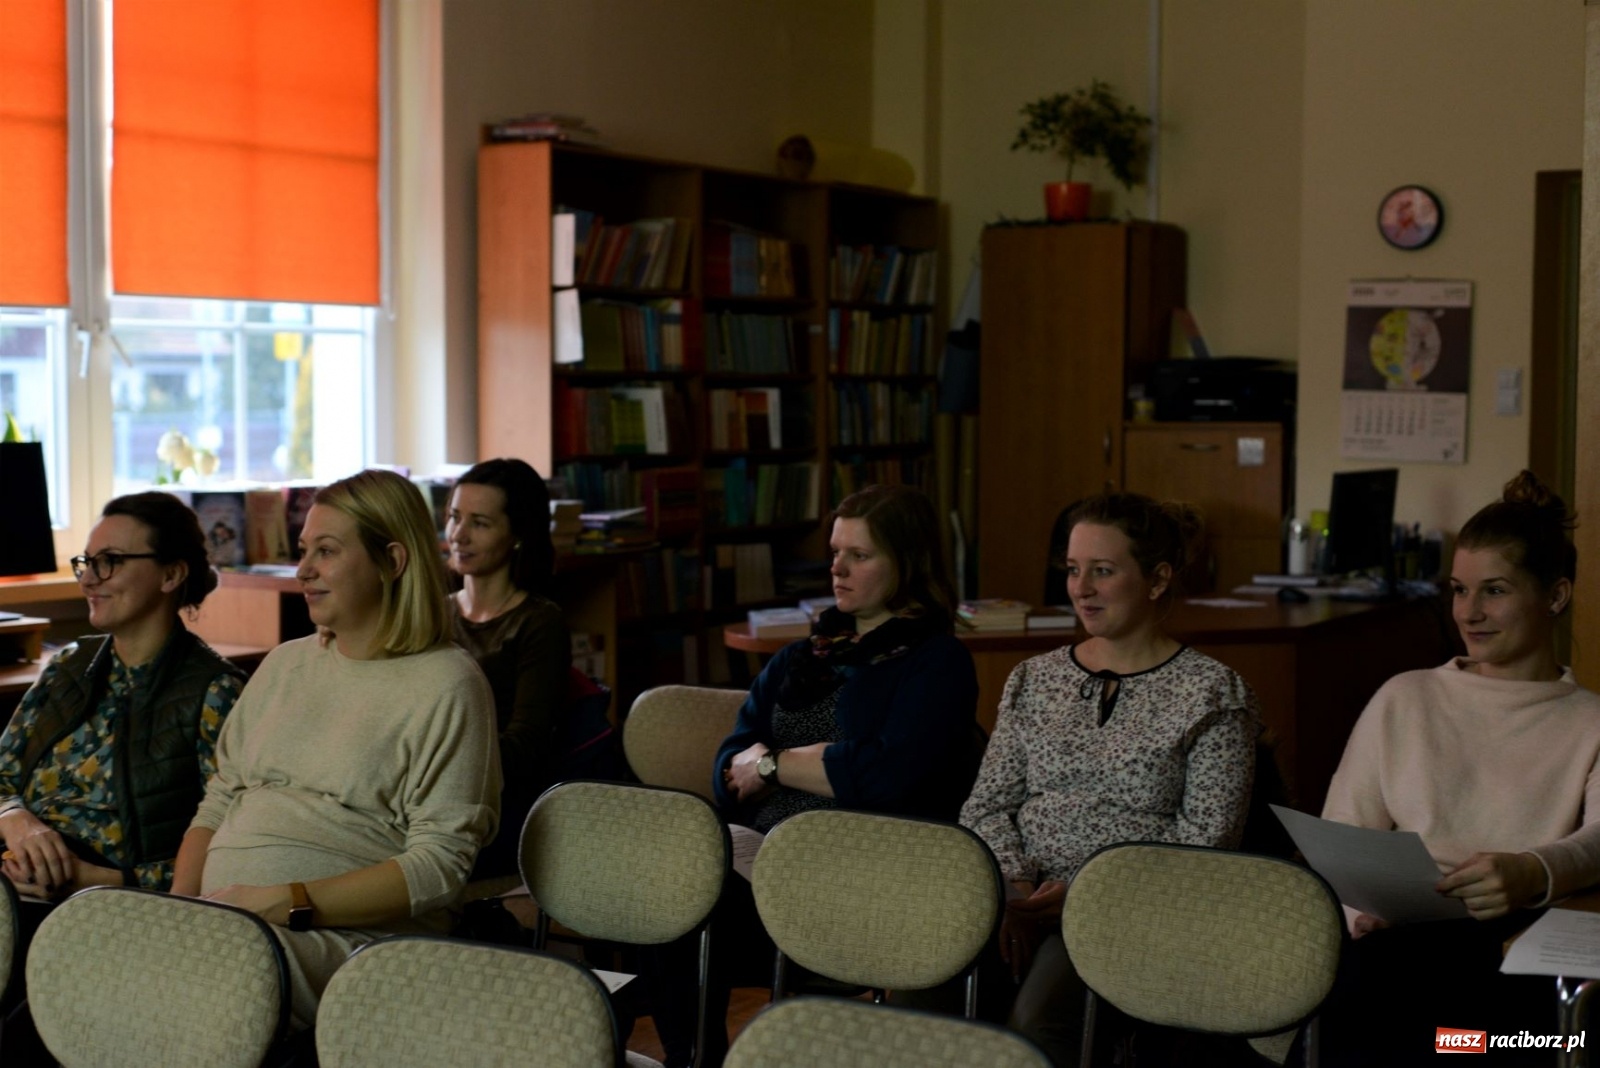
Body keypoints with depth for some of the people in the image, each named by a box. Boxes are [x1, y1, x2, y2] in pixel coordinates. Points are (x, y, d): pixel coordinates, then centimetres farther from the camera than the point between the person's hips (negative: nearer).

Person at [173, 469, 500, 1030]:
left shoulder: (446, 685, 0)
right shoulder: (285, 663, 24)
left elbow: (440, 863, -9)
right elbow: (219, 801, 23)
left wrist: (288, 902, -16)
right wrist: (180, 903, 2)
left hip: (355, 937, -6)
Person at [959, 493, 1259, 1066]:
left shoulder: (1212, 694, 2)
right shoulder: (1034, 680, 17)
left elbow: (1205, 841, -5)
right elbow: (986, 808, 14)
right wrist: (1016, 888, -7)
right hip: (1024, 900, 4)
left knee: (1038, 1016, -35)